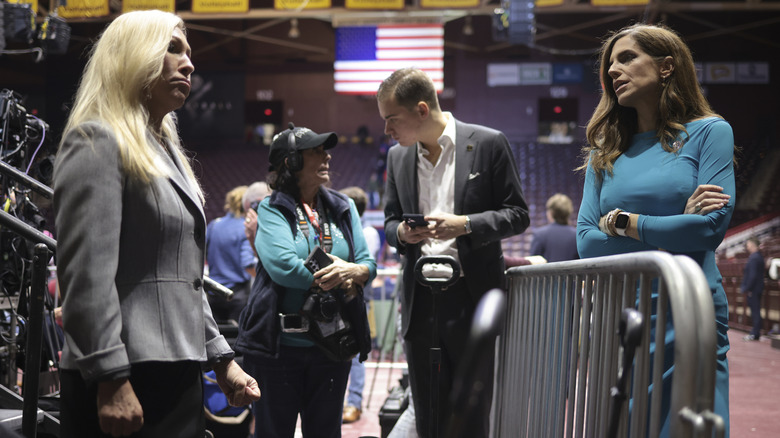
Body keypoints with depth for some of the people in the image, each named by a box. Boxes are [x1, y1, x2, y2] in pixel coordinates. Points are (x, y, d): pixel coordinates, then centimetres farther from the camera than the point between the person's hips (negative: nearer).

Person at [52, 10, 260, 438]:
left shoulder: (166, 153, 21)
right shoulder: (98, 142, -6)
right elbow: (87, 276, -16)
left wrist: (222, 359, 18)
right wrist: (111, 381, -22)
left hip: (178, 375, 9)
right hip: (126, 383, -8)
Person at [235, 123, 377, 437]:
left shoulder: (343, 208, 11)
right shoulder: (272, 209, -4)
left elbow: (368, 264, 6)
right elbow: (282, 266, -20)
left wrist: (354, 271, -18)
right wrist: (339, 279, -12)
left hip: (332, 343, 5)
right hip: (279, 342, -5)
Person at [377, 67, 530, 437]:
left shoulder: (487, 144, -3)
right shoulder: (397, 156, 11)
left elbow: (517, 214, -2)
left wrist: (464, 224, -18)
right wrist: (403, 233, -5)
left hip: (472, 297, -4)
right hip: (420, 301, 4)